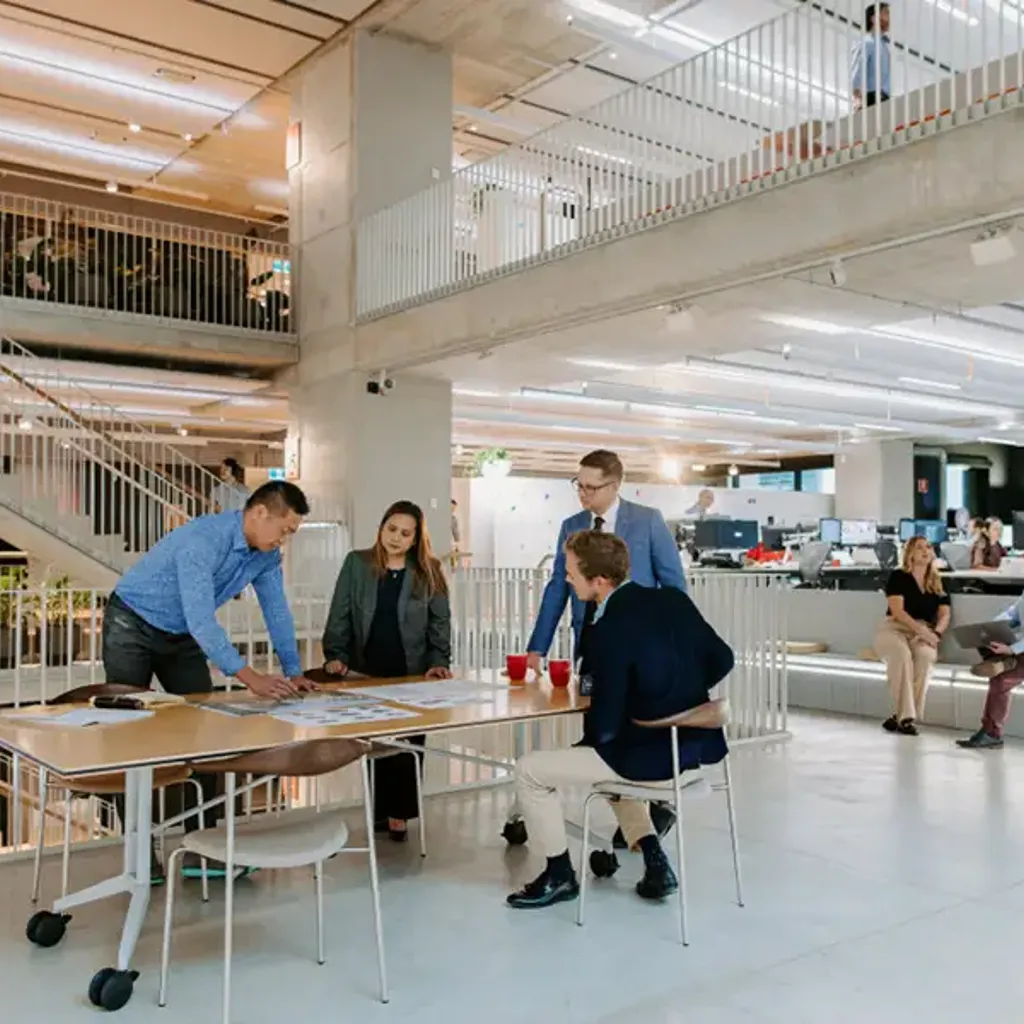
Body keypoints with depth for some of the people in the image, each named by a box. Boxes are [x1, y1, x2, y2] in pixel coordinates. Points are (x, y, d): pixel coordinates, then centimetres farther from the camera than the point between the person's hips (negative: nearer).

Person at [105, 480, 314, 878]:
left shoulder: (267, 555, -11)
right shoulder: (202, 540, -36)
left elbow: (276, 611, -1)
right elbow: (201, 620, -43)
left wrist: (294, 672, -6)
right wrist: (250, 678, -46)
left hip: (183, 636, 7)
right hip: (133, 627, -7)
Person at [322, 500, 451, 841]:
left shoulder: (429, 571, 1)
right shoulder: (357, 564, 1)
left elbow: (440, 622, 1)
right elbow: (340, 615, 0)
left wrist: (439, 663, -11)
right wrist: (335, 656, -12)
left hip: (413, 675, 0)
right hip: (367, 673, 1)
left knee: (408, 745, 1)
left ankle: (400, 812, 14)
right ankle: (380, 811, 21)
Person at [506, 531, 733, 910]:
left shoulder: (610, 631, -22)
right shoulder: (674, 599, -1)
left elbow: (605, 724, -17)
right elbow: (721, 659, 8)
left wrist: (586, 742, 4)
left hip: (652, 753, -8)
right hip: (698, 742, 8)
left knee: (530, 770, 4)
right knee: (610, 753, 36)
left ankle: (559, 874, 19)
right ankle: (654, 861, 26)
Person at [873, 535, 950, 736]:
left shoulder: (938, 584, 15)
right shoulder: (898, 576, 2)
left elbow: (944, 615, 6)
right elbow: (897, 611, -9)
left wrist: (935, 633, -16)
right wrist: (921, 629, -23)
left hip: (924, 634, 3)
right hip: (894, 629, -3)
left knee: (925, 656, -34)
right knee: (902, 653, -38)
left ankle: (900, 715, -31)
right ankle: (906, 715, -36)